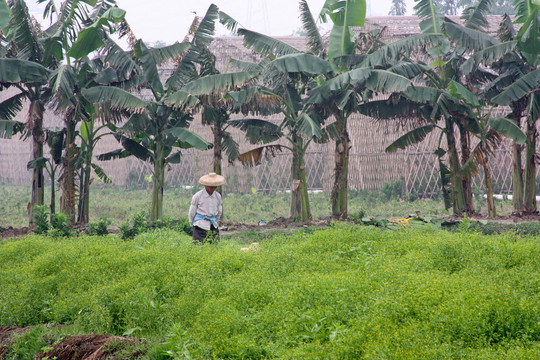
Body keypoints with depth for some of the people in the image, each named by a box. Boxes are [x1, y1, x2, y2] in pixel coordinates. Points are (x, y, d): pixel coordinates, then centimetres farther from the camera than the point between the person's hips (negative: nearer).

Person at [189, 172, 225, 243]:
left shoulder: (218, 196, 6)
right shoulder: (198, 196, -6)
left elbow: (219, 211, 20)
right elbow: (192, 211, 3)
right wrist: (192, 223, 11)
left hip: (212, 225, 4)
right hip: (200, 225, -4)